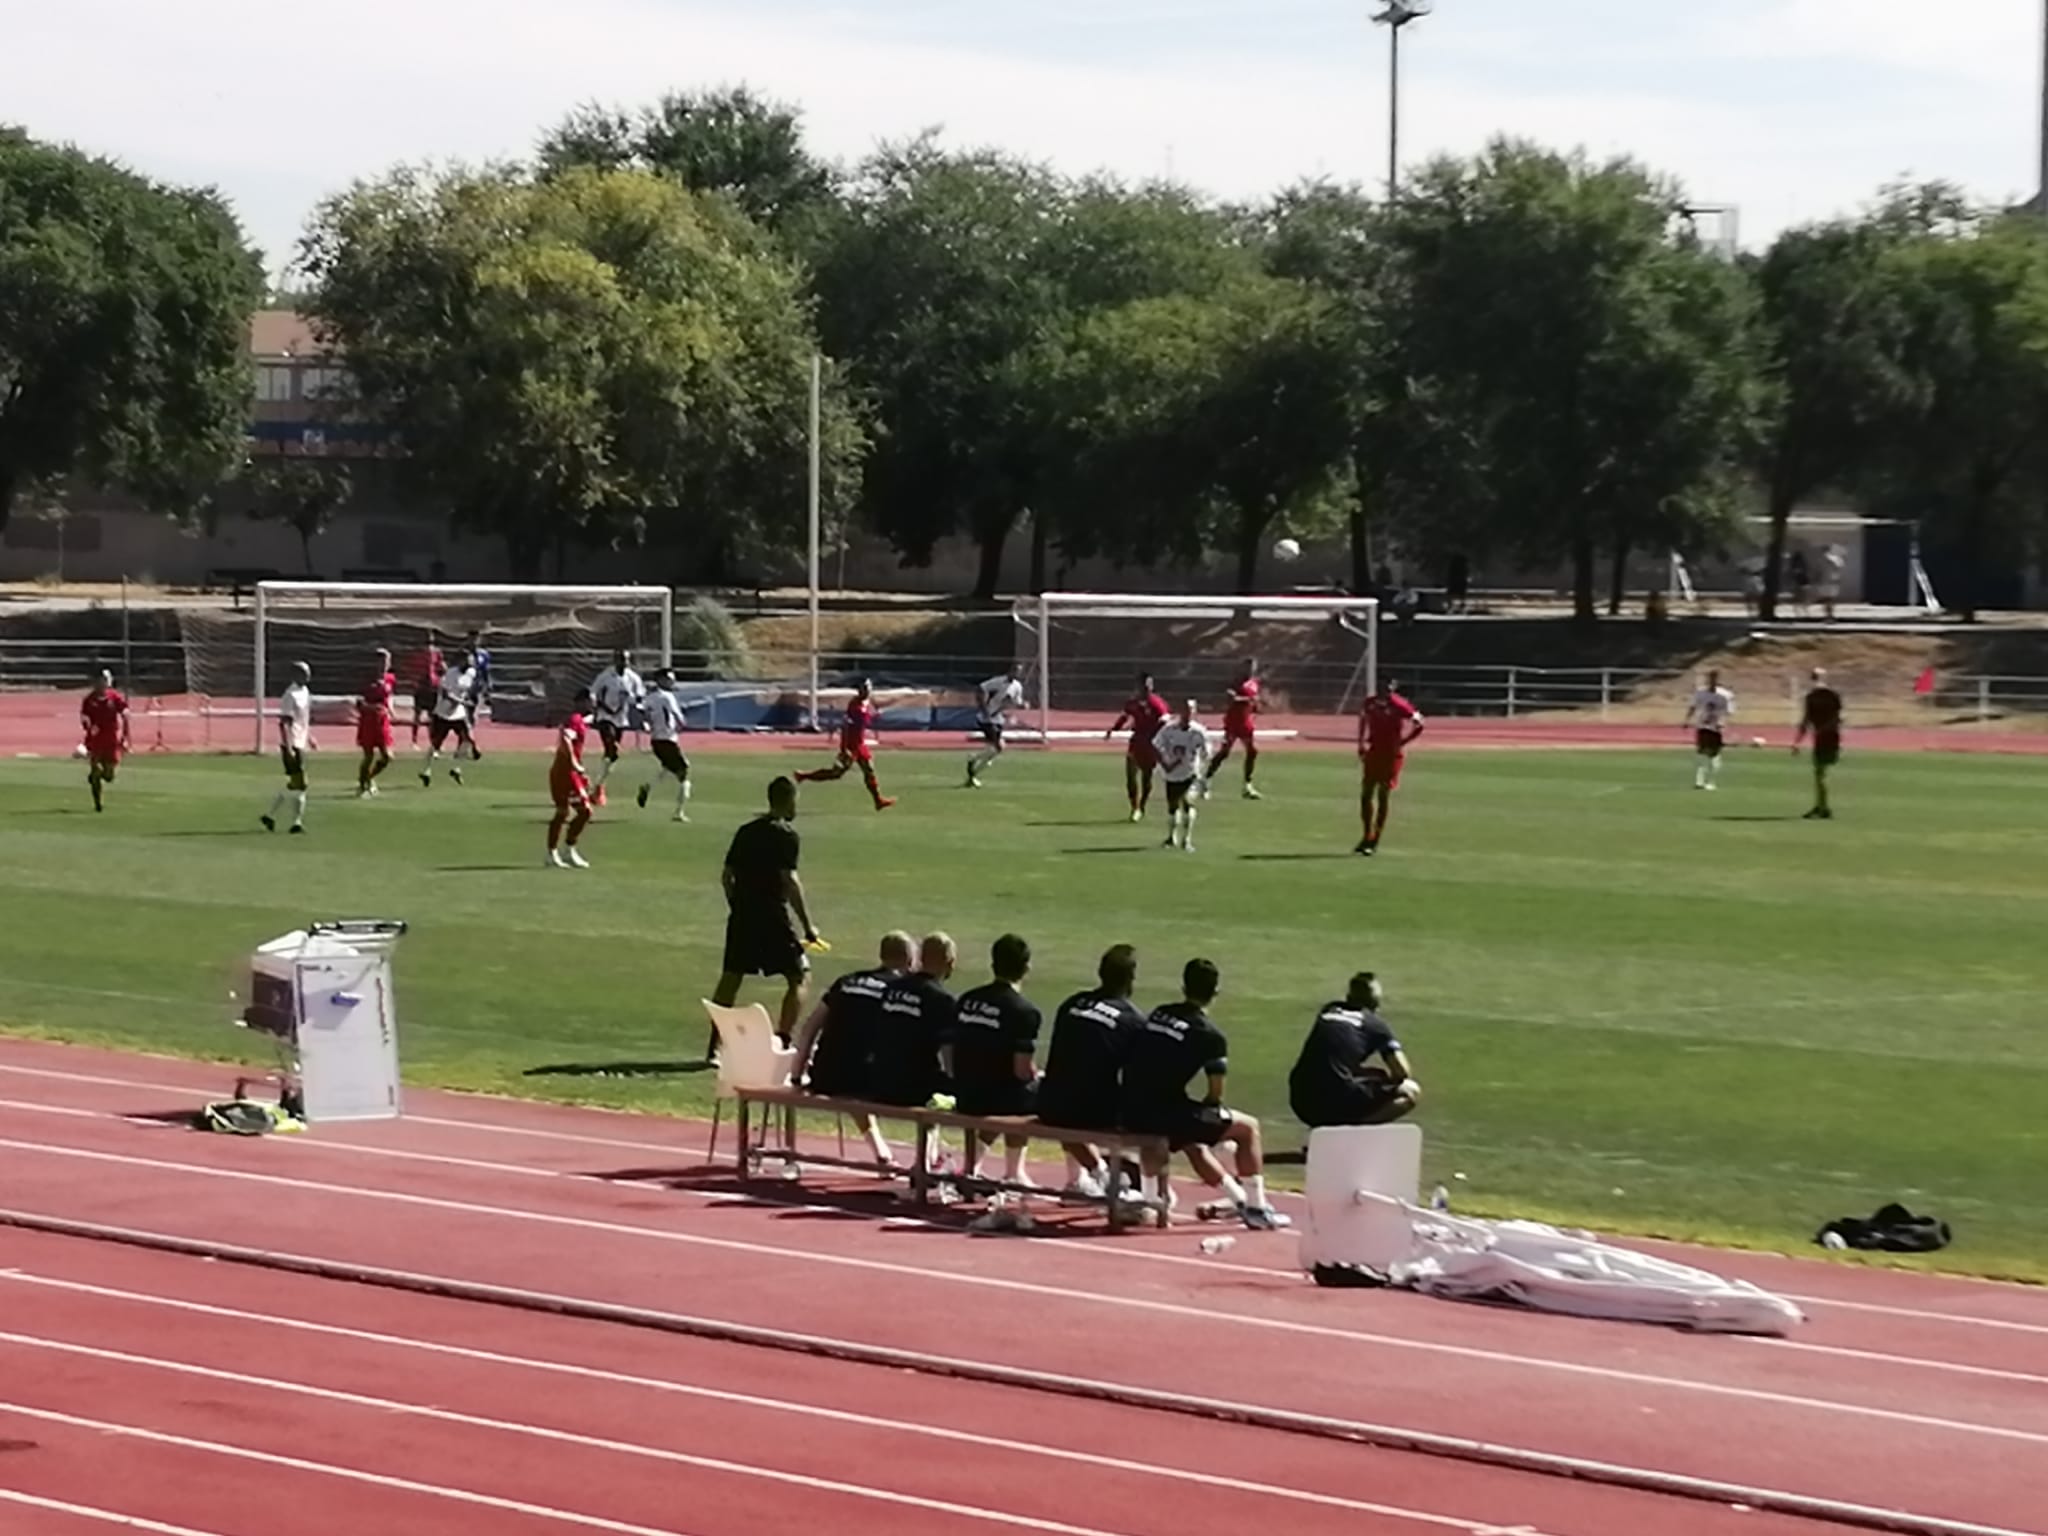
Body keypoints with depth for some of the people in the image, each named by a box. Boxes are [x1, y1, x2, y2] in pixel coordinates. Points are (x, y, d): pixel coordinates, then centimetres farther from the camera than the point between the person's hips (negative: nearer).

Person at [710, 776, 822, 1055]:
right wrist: (807, 927, -14)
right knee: (799, 977, 4)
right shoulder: (785, 835, -9)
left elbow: (726, 876, 13)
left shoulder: (746, 831, 12)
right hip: (773, 916, -6)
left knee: (730, 978, 13)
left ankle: (714, 1046, 11)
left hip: (741, 915, 6)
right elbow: (789, 881, -16)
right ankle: (783, 1042, -5)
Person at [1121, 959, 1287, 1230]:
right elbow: (1215, 1095, -6)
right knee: (1248, 1127, 11)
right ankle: (1257, 1209, 15)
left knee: (1191, 1139, 36)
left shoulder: (1156, 1015, 14)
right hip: (1165, 1113, -7)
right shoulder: (1210, 1035, -5)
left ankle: (1240, 1200, 46)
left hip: (1130, 1114, 7)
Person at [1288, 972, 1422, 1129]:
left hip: (1303, 1105, 6)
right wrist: (1388, 1080, 25)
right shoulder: (1375, 1024, 6)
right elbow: (1402, 1073, 2)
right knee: (1411, 1092, 8)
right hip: (1337, 1103, -6)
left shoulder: (1327, 1011, 20)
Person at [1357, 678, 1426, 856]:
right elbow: (1364, 719, 22)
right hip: (1373, 753, 6)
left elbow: (1419, 725, -12)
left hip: (1392, 755, -6)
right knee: (1365, 794, 6)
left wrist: (1401, 742, -14)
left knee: (1384, 795, -2)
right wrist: (1362, 742, 13)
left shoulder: (1399, 705, -15)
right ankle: (1367, 836, 20)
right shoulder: (1371, 703, 2)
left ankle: (1375, 841, 4)